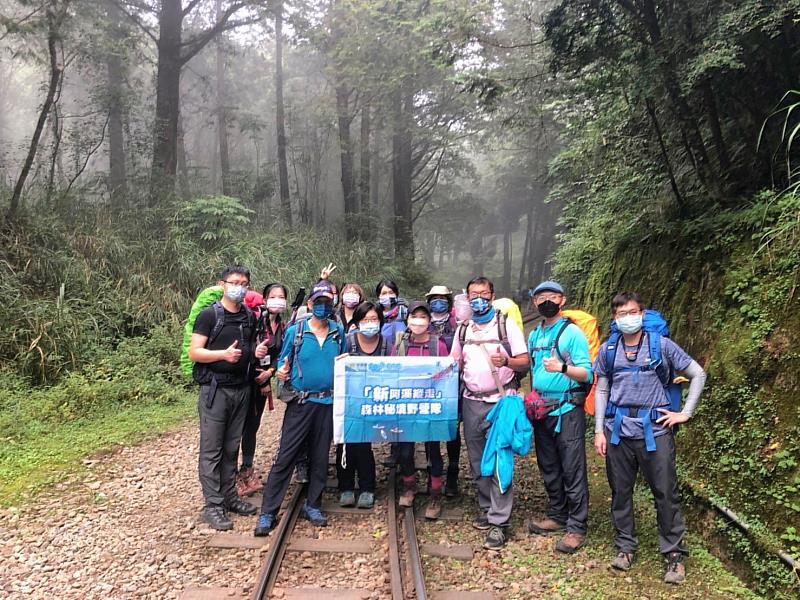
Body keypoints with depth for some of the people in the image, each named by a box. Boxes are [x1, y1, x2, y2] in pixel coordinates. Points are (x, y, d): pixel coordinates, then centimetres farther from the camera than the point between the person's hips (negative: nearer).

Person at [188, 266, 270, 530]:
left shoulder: (250, 317, 11)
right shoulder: (209, 315, -6)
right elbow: (194, 352, -10)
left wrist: (257, 351, 0)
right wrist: (224, 354, -25)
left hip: (242, 389, 5)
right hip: (215, 389, -5)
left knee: (232, 447, 13)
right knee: (211, 449, 0)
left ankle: (229, 496, 23)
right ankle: (213, 505, 6)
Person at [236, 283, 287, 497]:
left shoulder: (283, 328, 9)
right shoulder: (256, 320, -12)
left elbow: (280, 355, 8)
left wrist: (269, 372, -10)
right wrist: (260, 380, -15)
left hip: (262, 380, 7)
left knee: (253, 426, 15)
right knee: (240, 425, -4)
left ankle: (247, 470, 26)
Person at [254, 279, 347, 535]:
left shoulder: (339, 332, 6)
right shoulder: (295, 332, -1)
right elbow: (283, 363, 2)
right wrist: (282, 373, -19)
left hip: (328, 403, 3)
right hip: (300, 402, -2)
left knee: (320, 457, 12)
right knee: (285, 457, -3)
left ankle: (313, 505, 28)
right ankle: (268, 512, 6)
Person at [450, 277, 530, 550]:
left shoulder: (506, 324, -1)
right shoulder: (463, 329, 12)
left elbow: (524, 362, -4)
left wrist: (506, 360, -24)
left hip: (500, 401, -5)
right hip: (471, 402, 5)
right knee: (477, 461, 11)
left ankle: (499, 522, -1)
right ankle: (487, 509, 26)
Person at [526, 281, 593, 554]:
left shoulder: (572, 333, -7)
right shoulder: (535, 335, 13)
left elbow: (587, 373, -12)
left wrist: (562, 368, -28)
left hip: (567, 410, -7)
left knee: (572, 470, -2)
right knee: (548, 468, 15)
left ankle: (577, 528, 7)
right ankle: (557, 516, 30)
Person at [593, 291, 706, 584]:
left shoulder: (661, 345, -2)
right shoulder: (608, 350, 6)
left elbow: (698, 374, 4)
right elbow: (601, 391, 10)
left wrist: (685, 413, -1)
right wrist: (599, 431, 5)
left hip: (654, 429, -2)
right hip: (618, 430, 3)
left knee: (665, 492, 3)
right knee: (620, 491, 10)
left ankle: (674, 553, 19)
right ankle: (625, 546, 25)